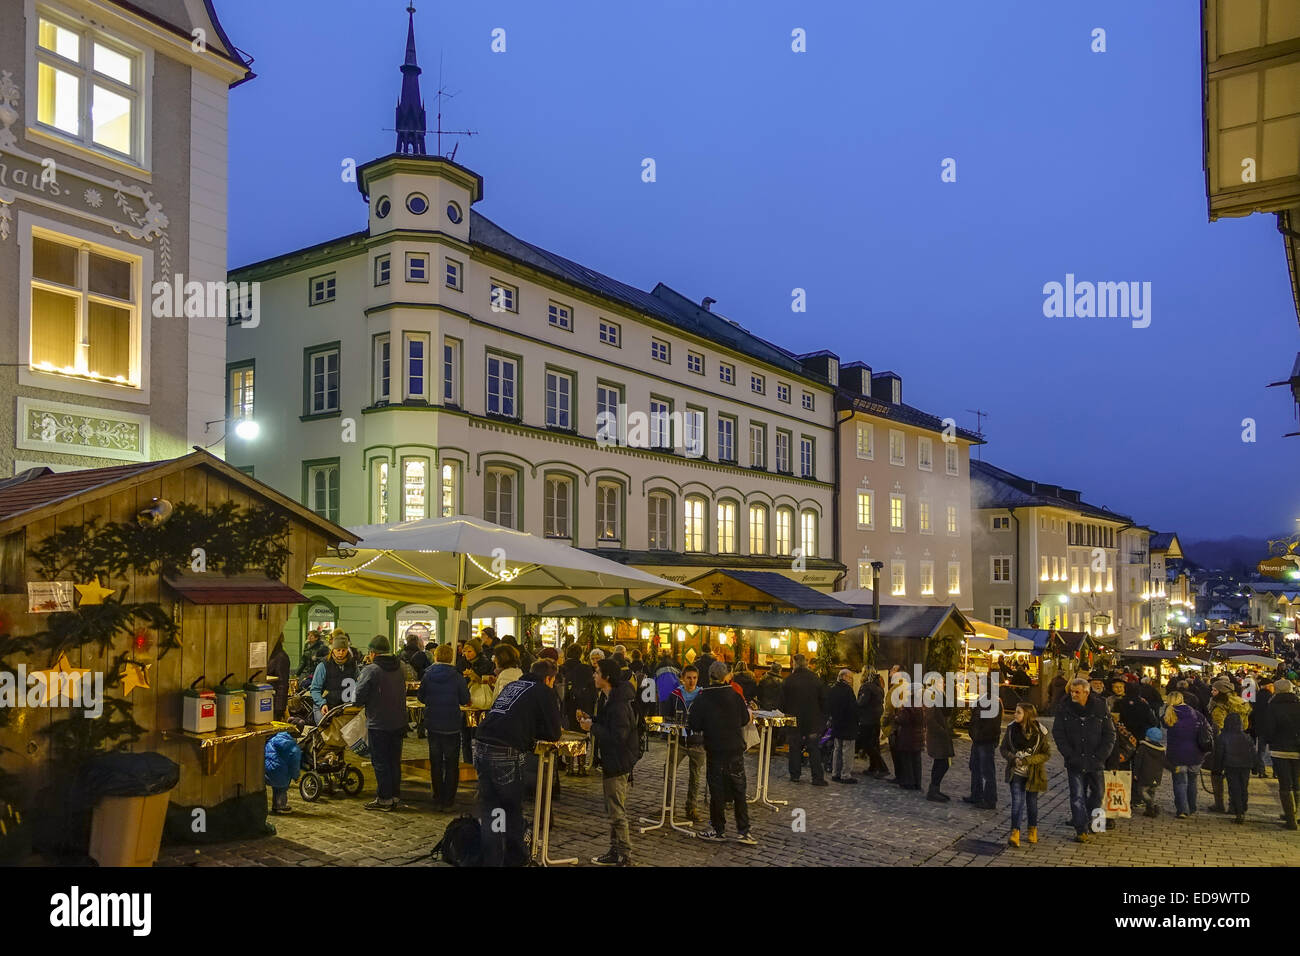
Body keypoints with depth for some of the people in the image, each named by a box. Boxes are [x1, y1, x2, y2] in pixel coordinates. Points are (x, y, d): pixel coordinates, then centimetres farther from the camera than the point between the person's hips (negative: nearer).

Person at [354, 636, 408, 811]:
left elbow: (359, 698, -14)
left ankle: (384, 798, 8)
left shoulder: (371, 670, -15)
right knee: (395, 761, 14)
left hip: (378, 724, -6)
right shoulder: (399, 668, 4)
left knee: (380, 762, 4)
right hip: (398, 722, 6)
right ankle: (395, 796, 21)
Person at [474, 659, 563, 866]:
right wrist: (535, 733, 23)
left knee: (488, 809, 12)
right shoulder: (544, 692, 4)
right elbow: (554, 733, 6)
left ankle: (491, 860, 15)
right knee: (513, 809, 11)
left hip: (481, 748, 6)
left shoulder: (514, 686, 23)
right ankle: (515, 858, 23)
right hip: (505, 754, -6)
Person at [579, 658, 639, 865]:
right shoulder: (610, 698, 9)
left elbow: (617, 735, -29)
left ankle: (624, 856, 8)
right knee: (613, 809, 19)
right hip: (612, 760, 11)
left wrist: (592, 727, -21)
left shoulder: (618, 703, -24)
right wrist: (591, 720, 3)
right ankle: (615, 852, 29)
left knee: (617, 811, -2)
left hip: (618, 762, -11)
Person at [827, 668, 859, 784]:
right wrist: (855, 722, -7)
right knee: (848, 750, -2)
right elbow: (853, 708, -17)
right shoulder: (847, 690, -16)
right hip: (848, 725, -8)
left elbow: (828, 708, 13)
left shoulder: (832, 690, 7)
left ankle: (835, 773, 18)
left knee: (837, 749, 15)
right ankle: (846, 775, -2)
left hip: (836, 725, 8)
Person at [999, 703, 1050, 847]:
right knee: (1017, 801, -9)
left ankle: (1032, 830, 34)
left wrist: (1027, 760, -20)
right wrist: (1013, 759, -16)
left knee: (1031, 802, 13)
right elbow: (1003, 748, 3)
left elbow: (1046, 754, -8)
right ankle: (1015, 832, -7)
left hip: (1033, 774, -1)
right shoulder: (1011, 728, -4)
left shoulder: (1040, 732, -10)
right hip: (1016, 772, 1)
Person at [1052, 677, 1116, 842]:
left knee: (1096, 793, 14)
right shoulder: (1065, 709, -4)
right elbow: (1058, 735, -2)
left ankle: (1091, 824, 34)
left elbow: (1110, 735, 0)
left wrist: (1099, 757, -8)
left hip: (1095, 762, 1)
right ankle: (1081, 830, -1)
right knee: (1077, 796, -4)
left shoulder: (1100, 708, -5)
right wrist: (1070, 756, -10)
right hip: (1075, 763, -1)